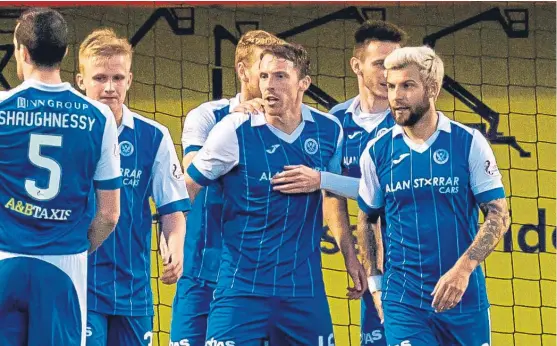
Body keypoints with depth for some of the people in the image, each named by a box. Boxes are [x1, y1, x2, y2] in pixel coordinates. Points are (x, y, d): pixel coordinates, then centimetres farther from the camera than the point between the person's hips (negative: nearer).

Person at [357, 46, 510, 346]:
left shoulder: (470, 143, -2)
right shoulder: (376, 152, 3)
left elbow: (499, 215, -4)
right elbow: (367, 220, 14)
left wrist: (463, 268, -16)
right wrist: (374, 280, 6)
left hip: (466, 297, 0)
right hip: (403, 301, 0)